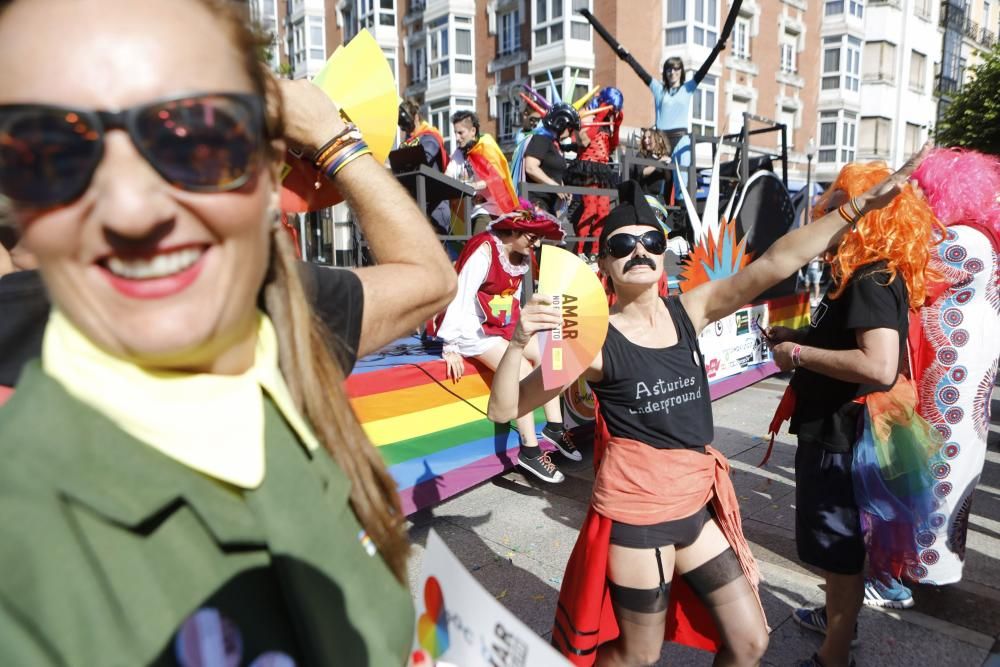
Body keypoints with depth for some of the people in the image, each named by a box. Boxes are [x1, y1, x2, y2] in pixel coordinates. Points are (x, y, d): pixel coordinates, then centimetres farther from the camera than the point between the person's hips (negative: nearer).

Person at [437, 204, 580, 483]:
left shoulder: (521, 255, 5)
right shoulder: (484, 250, -21)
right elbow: (460, 296, -26)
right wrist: (451, 347, -29)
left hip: (503, 325, 9)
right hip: (472, 329, -9)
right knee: (522, 368, -22)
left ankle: (554, 426, 8)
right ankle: (529, 451, -14)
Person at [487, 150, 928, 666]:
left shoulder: (689, 310, -2)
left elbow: (775, 262, -9)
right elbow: (504, 409, -14)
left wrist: (859, 207, -14)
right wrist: (520, 341, -30)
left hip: (699, 505, 5)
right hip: (635, 512, -5)